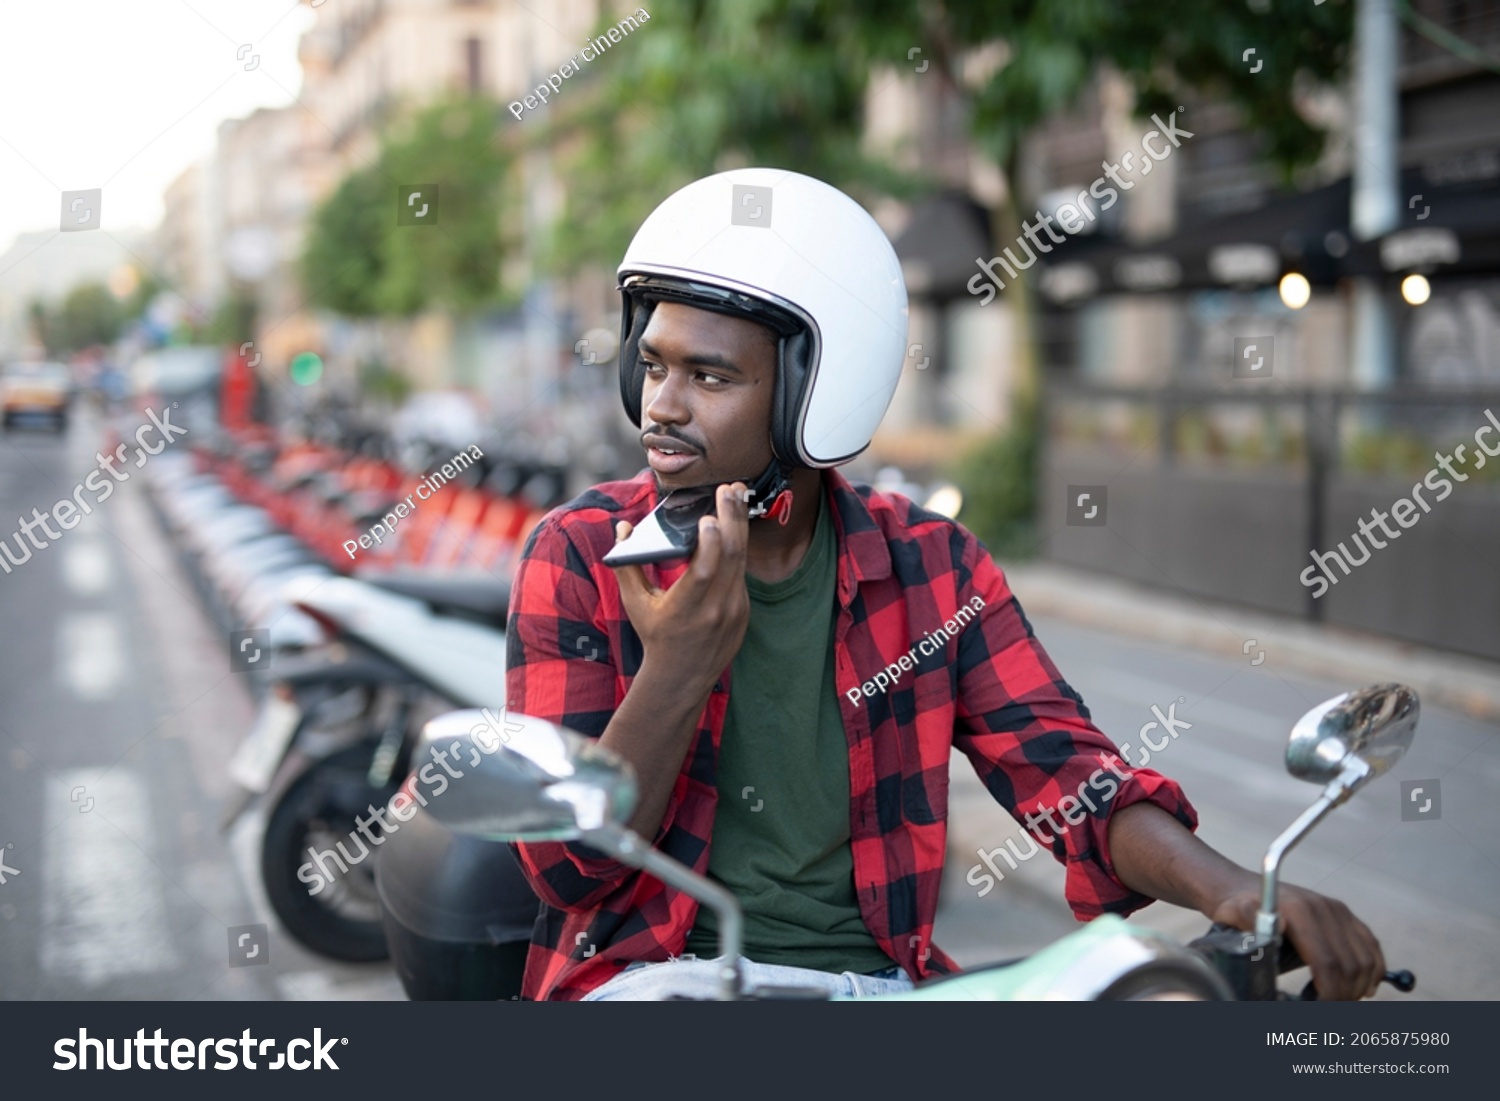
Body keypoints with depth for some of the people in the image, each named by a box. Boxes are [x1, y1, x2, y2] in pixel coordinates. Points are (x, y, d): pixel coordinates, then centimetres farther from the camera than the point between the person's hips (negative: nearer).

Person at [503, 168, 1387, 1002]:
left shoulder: (933, 566, 5)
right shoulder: (581, 556, -3)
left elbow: (1061, 764, -4)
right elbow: (571, 869, -6)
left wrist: (1229, 887, -22)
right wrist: (677, 669, -22)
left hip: (877, 975, 3)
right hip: (658, 970, -3)